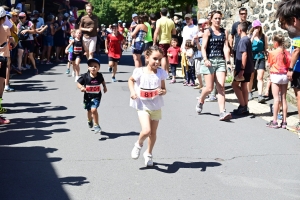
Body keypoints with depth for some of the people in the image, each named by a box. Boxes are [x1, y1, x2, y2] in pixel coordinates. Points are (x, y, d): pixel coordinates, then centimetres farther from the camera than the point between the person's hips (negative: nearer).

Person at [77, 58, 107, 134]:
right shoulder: (85, 76, -16)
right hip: (87, 97, 2)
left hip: (96, 96, -2)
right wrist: (81, 87, -28)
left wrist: (105, 87, 6)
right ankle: (90, 121, 55)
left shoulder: (99, 75, -10)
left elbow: (103, 81, 13)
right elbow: (78, 83, -9)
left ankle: (96, 125, -4)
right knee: (89, 111, 20)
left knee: (93, 109, -21)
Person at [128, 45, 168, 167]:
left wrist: (163, 91, -19)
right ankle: (138, 144, 14)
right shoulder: (140, 72, -12)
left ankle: (149, 154, 36)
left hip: (156, 106, 3)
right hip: (143, 106, -3)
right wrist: (132, 91, -8)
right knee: (146, 131, -20)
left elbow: (164, 89, 4)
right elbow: (131, 80, 8)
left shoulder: (161, 73, -6)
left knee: (153, 133, 13)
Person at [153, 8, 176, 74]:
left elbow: (156, 32, -14)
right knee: (167, 57, 15)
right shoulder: (171, 21, 7)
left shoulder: (159, 21, -8)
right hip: (168, 41, 5)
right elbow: (174, 32, 10)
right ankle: (167, 72, 21)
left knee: (163, 57, -6)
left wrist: (154, 42, -10)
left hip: (162, 41, -5)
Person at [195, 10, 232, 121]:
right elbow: (203, 47, -7)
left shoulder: (224, 32, 10)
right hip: (210, 61, -3)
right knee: (209, 88, -2)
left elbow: (226, 48, 3)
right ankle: (200, 101, 30)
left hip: (220, 61, 3)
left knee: (221, 87, -7)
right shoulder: (208, 31, 1)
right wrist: (205, 59, -23)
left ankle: (222, 112, -11)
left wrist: (228, 61, -9)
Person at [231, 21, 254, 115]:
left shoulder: (243, 40, -15)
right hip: (248, 68, 9)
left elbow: (244, 55, -22)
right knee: (244, 86, 11)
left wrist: (242, 69, -23)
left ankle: (243, 105, -3)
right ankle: (245, 108, 13)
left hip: (244, 68, -9)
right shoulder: (247, 39, 15)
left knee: (235, 84, -2)